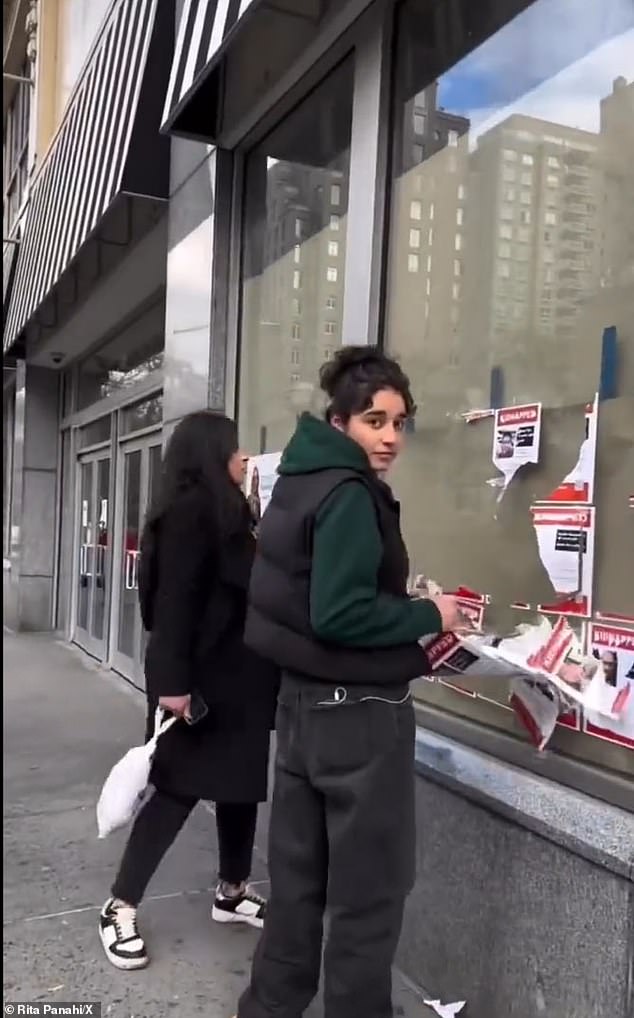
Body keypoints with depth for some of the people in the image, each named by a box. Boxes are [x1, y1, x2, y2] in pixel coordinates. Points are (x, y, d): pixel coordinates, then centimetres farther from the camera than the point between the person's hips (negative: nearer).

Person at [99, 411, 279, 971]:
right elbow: (175, 599, -21)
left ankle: (233, 892, 31)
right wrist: (172, 679, -23)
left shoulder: (221, 511, 13)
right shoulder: (190, 509, -15)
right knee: (180, 788, 0)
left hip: (234, 675, 9)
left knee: (240, 783, 15)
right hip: (200, 678, -9)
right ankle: (120, 908, 16)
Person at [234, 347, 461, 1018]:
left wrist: (405, 609, 11)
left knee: (297, 877, 20)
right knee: (369, 893, 7)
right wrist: (430, 616, -13)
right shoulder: (350, 494, -18)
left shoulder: (300, 481, 11)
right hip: (357, 710, -9)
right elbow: (339, 614, -26)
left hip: (303, 699, 9)